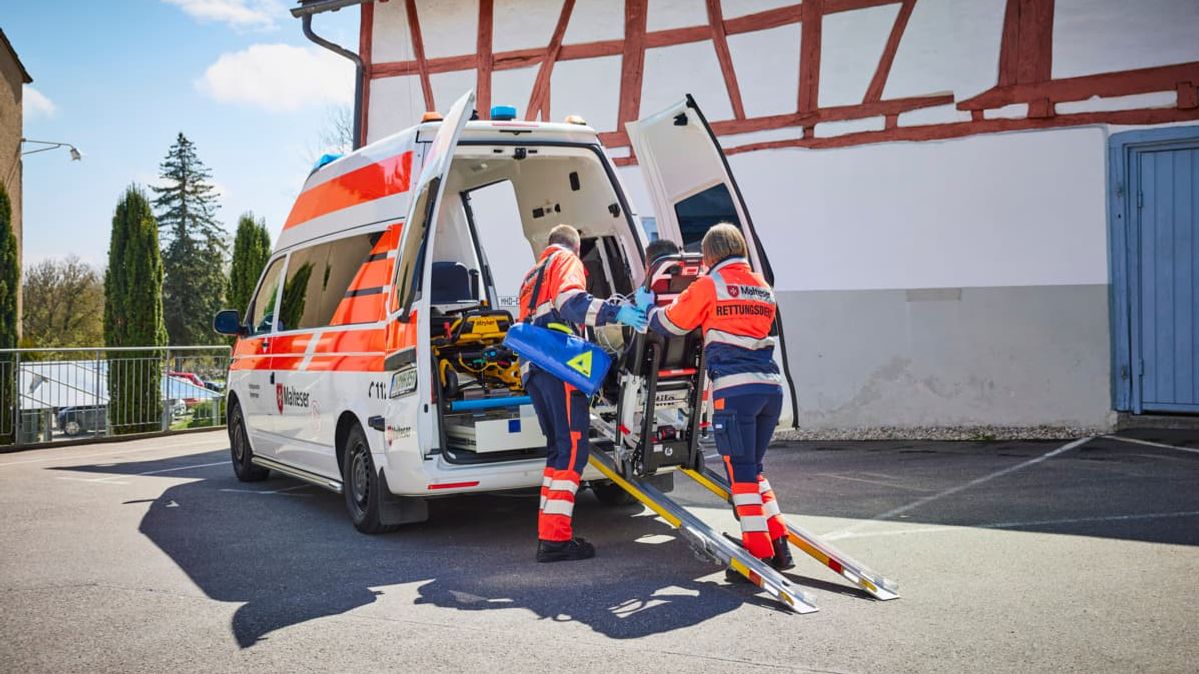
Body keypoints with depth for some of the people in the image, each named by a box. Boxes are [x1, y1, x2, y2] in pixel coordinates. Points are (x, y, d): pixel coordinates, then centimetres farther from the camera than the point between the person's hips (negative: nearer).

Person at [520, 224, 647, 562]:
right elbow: (570, 300, -14)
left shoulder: (532, 276, 33)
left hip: (532, 368, 9)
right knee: (572, 449, -12)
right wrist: (615, 313, -26)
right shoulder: (566, 261, 7)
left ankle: (548, 535, 9)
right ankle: (556, 538, -18)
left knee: (558, 449, 12)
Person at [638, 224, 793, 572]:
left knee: (740, 471, -1)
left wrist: (647, 306, 28)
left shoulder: (709, 285, 0)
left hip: (734, 388, -6)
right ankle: (779, 545, 13)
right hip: (771, 387, 6)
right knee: (752, 469, 17)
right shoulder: (764, 288, 18)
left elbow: (669, 323, 8)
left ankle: (759, 551, -2)